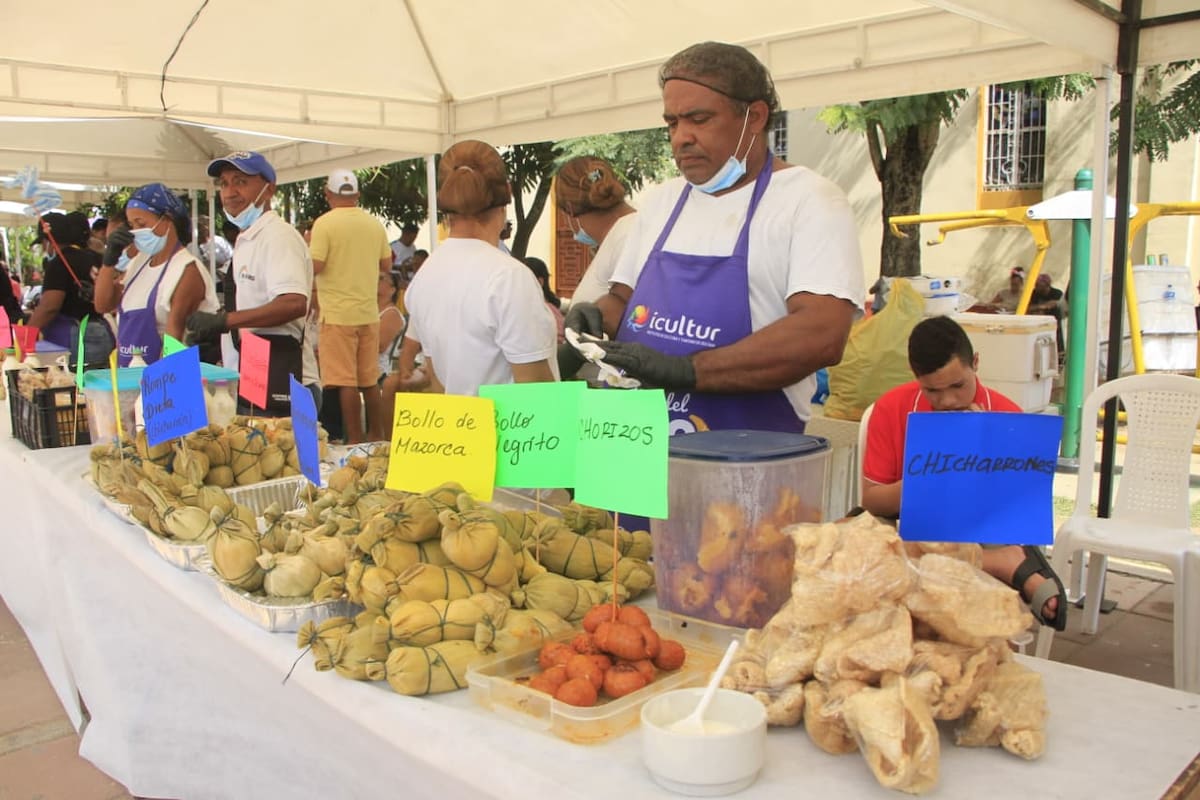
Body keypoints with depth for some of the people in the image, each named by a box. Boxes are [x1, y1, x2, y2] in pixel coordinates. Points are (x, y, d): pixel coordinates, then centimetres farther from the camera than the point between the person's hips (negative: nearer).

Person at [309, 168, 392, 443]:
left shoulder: (325, 223, -10)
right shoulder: (375, 224, 4)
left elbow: (314, 267, -15)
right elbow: (386, 266, 11)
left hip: (338, 314, -5)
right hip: (369, 312, 5)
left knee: (346, 382, 0)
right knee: (370, 379, 14)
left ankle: (355, 440, 2)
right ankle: (376, 435, 22)